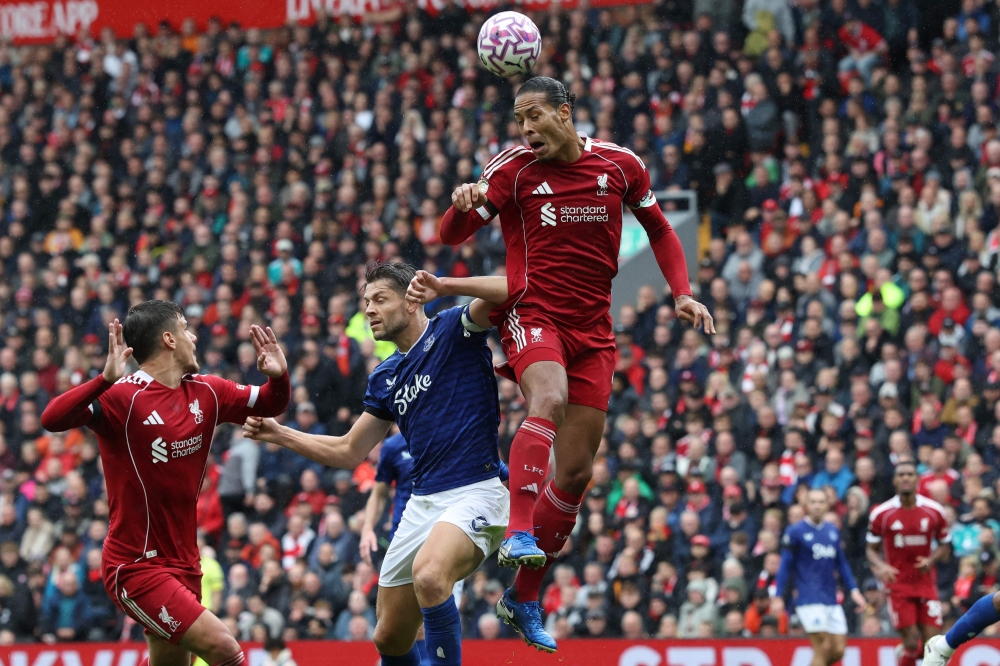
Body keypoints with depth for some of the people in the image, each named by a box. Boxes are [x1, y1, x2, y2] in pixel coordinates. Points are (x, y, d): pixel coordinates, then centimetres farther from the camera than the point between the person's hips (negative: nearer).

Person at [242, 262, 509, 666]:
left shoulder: (454, 329, -2)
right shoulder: (385, 377, 17)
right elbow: (349, 452, 24)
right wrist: (278, 434, 18)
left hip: (475, 492, -8)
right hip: (423, 503, 8)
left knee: (428, 575, -36)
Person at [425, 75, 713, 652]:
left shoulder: (621, 165, 2)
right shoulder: (512, 169, -3)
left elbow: (659, 229, 17)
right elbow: (453, 235, -6)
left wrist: (683, 293, 3)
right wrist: (463, 205, -29)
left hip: (593, 330, 3)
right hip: (533, 316, -3)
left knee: (576, 473, 2)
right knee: (548, 399, -37)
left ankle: (524, 598, 13)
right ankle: (520, 534, -44)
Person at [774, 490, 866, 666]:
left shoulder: (833, 531, 12)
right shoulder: (795, 531, -4)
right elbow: (785, 566, -2)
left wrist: (854, 590, 12)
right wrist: (777, 596, -7)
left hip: (831, 599, 6)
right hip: (809, 599, -6)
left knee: (838, 650, 1)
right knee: (823, 648, -12)